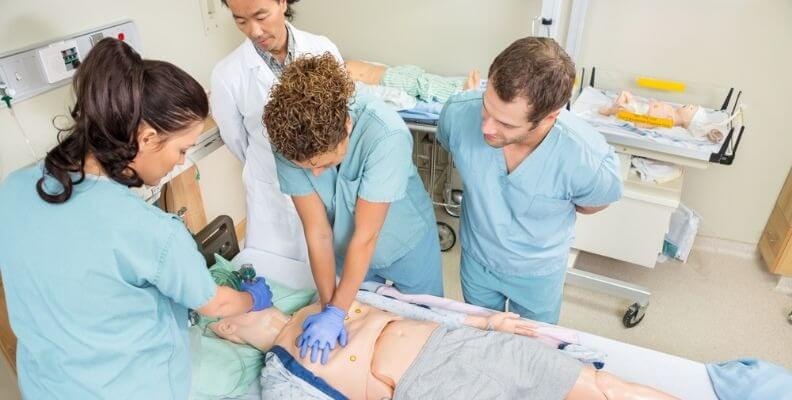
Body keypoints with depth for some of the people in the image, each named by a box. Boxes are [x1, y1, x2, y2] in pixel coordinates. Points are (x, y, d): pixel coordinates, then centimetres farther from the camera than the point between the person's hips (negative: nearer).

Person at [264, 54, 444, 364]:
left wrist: (336, 312, -26)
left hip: (407, 244, -2)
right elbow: (318, 231, -22)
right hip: (348, 250, 3)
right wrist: (328, 307, -20)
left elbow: (365, 236, -33)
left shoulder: (386, 135, -40)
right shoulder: (289, 143, -28)